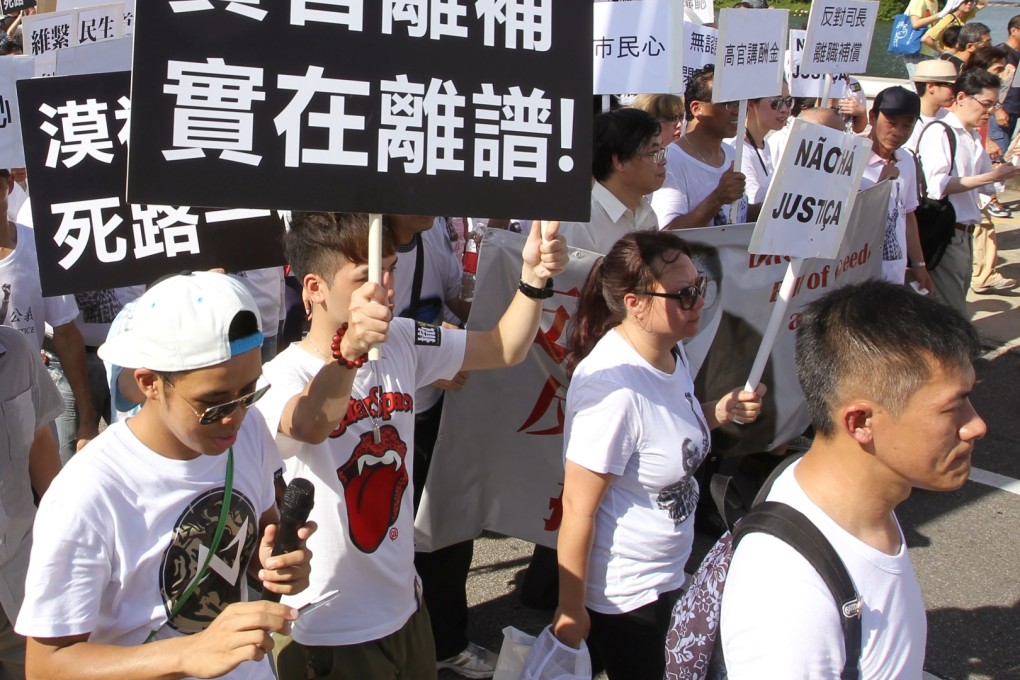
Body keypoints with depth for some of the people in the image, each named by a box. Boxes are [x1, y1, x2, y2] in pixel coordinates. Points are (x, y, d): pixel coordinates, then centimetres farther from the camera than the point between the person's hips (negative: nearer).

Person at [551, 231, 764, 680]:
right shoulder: (613, 388, -30)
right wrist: (571, 610, -17)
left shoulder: (671, 350, -4)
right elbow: (577, 509, -25)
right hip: (621, 594, -8)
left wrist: (719, 412, -4)